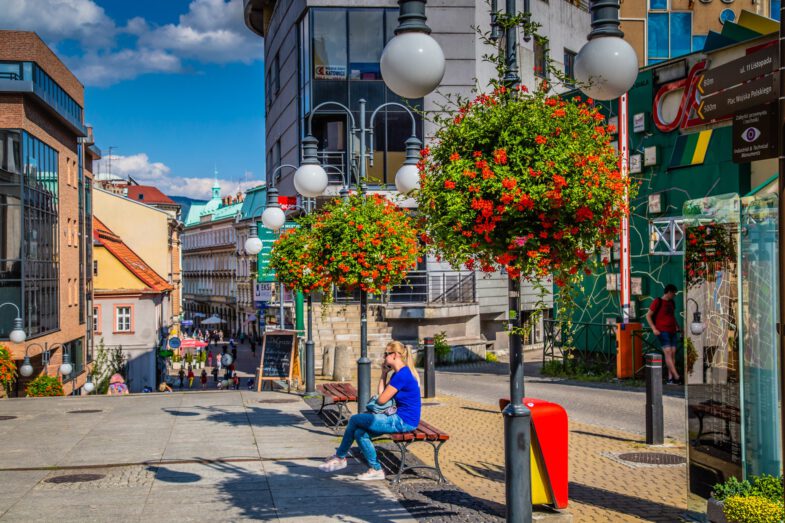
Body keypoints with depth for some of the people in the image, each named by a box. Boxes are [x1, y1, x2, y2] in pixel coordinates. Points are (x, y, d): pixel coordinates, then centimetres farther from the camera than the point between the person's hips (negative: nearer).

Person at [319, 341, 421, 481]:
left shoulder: (402, 375, -18)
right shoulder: (399, 373, 15)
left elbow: (381, 400, -17)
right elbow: (381, 394, 16)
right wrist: (384, 374, 11)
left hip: (402, 422, -10)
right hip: (399, 419, 10)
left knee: (355, 419, -6)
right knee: (359, 432, 2)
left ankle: (340, 457, 10)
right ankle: (376, 469, 6)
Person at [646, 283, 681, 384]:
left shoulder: (672, 303, 17)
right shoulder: (657, 302, -4)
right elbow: (648, 316, -4)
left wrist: (677, 327, 19)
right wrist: (654, 329, -13)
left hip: (672, 331, 7)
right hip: (662, 331, -7)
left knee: (673, 353, 1)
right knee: (668, 352, -14)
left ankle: (670, 378, 3)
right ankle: (676, 376, -22)